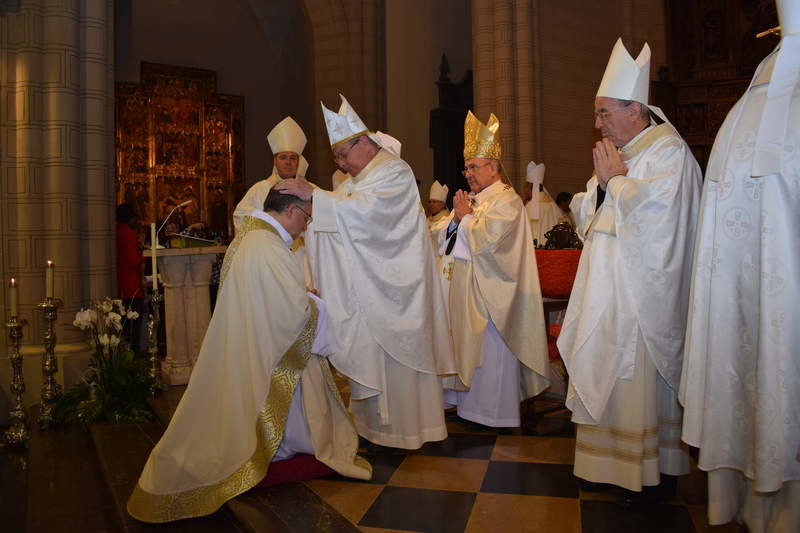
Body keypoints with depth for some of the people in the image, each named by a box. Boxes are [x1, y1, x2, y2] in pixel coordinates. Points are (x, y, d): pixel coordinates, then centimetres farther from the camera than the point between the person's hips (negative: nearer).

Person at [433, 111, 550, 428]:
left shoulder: (507, 200, -9)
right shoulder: (470, 199, 15)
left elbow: (487, 238, -22)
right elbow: (444, 238, 12)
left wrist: (466, 217, -9)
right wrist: (457, 218, -6)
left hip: (490, 291, -8)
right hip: (465, 285, 8)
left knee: (491, 348, -1)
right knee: (467, 341, 12)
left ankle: (495, 412, 11)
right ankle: (466, 400, 25)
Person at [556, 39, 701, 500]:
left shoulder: (668, 151, -9)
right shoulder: (617, 154, 16)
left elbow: (649, 214, -22)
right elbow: (585, 215, 17)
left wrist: (615, 180, -8)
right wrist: (602, 184, -2)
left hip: (642, 295, -8)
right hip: (606, 291, 8)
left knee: (641, 381, -1)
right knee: (604, 377, 11)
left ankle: (654, 472, 15)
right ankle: (610, 463, 24)